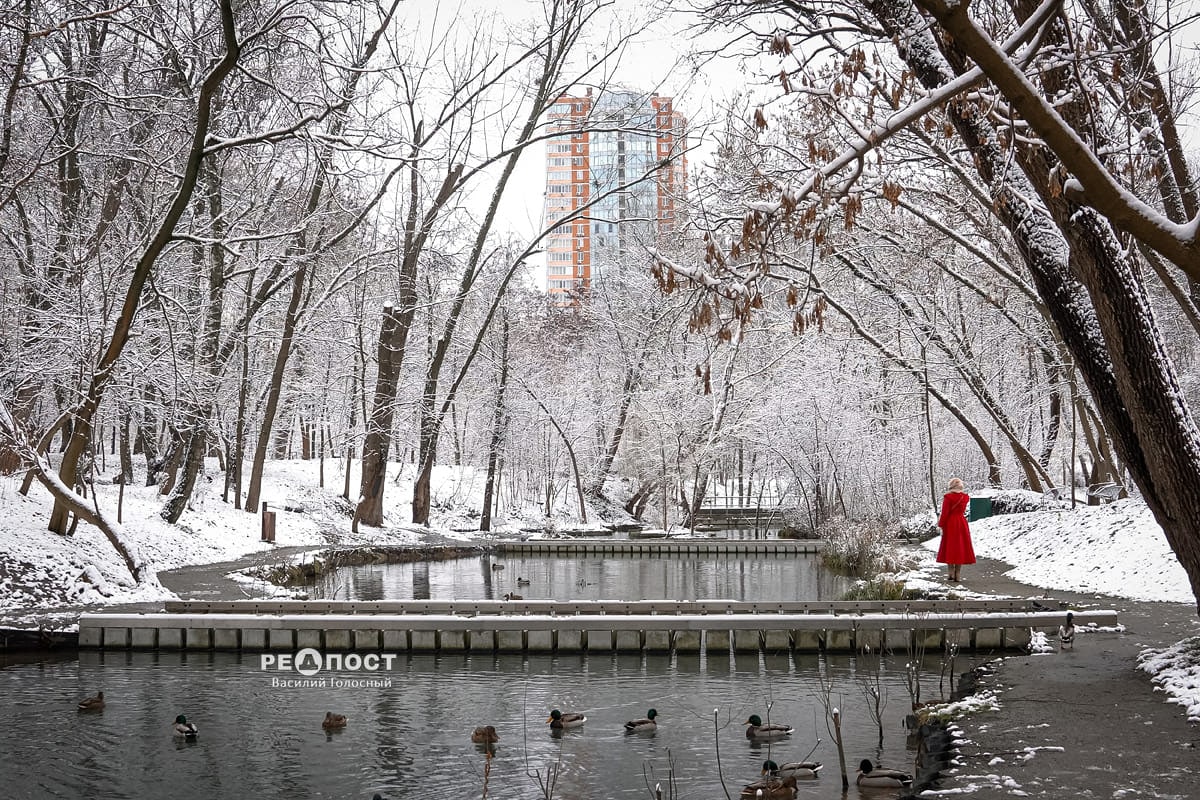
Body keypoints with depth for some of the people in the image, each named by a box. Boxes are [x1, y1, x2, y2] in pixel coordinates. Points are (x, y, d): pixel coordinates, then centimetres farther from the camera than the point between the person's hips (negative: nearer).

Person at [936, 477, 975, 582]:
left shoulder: (948, 497, -12)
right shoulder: (965, 497, 2)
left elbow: (945, 513, -13)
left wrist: (941, 525, -5)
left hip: (950, 524, -4)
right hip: (962, 523, 4)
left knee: (949, 548, 6)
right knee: (961, 547, 8)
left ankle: (951, 574, 3)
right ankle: (958, 575, 7)